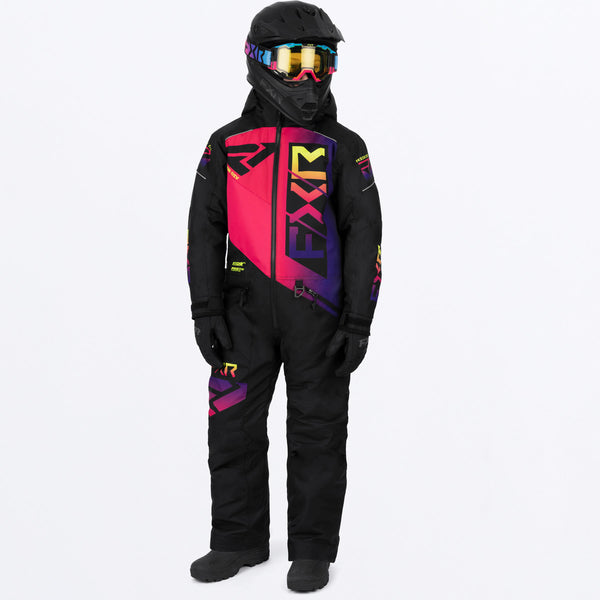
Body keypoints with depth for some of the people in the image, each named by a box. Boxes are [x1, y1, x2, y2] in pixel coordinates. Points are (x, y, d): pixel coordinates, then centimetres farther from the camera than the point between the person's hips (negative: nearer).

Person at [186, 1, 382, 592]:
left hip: (319, 315, -2)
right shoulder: (228, 143, 7)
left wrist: (358, 324, -7)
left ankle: (312, 551, 17)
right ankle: (239, 541, 21)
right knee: (233, 427, 5)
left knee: (317, 433, 4)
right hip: (247, 313, 2)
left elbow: (364, 236, 0)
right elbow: (204, 230, 7)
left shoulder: (342, 147, 2)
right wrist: (205, 312, -2)